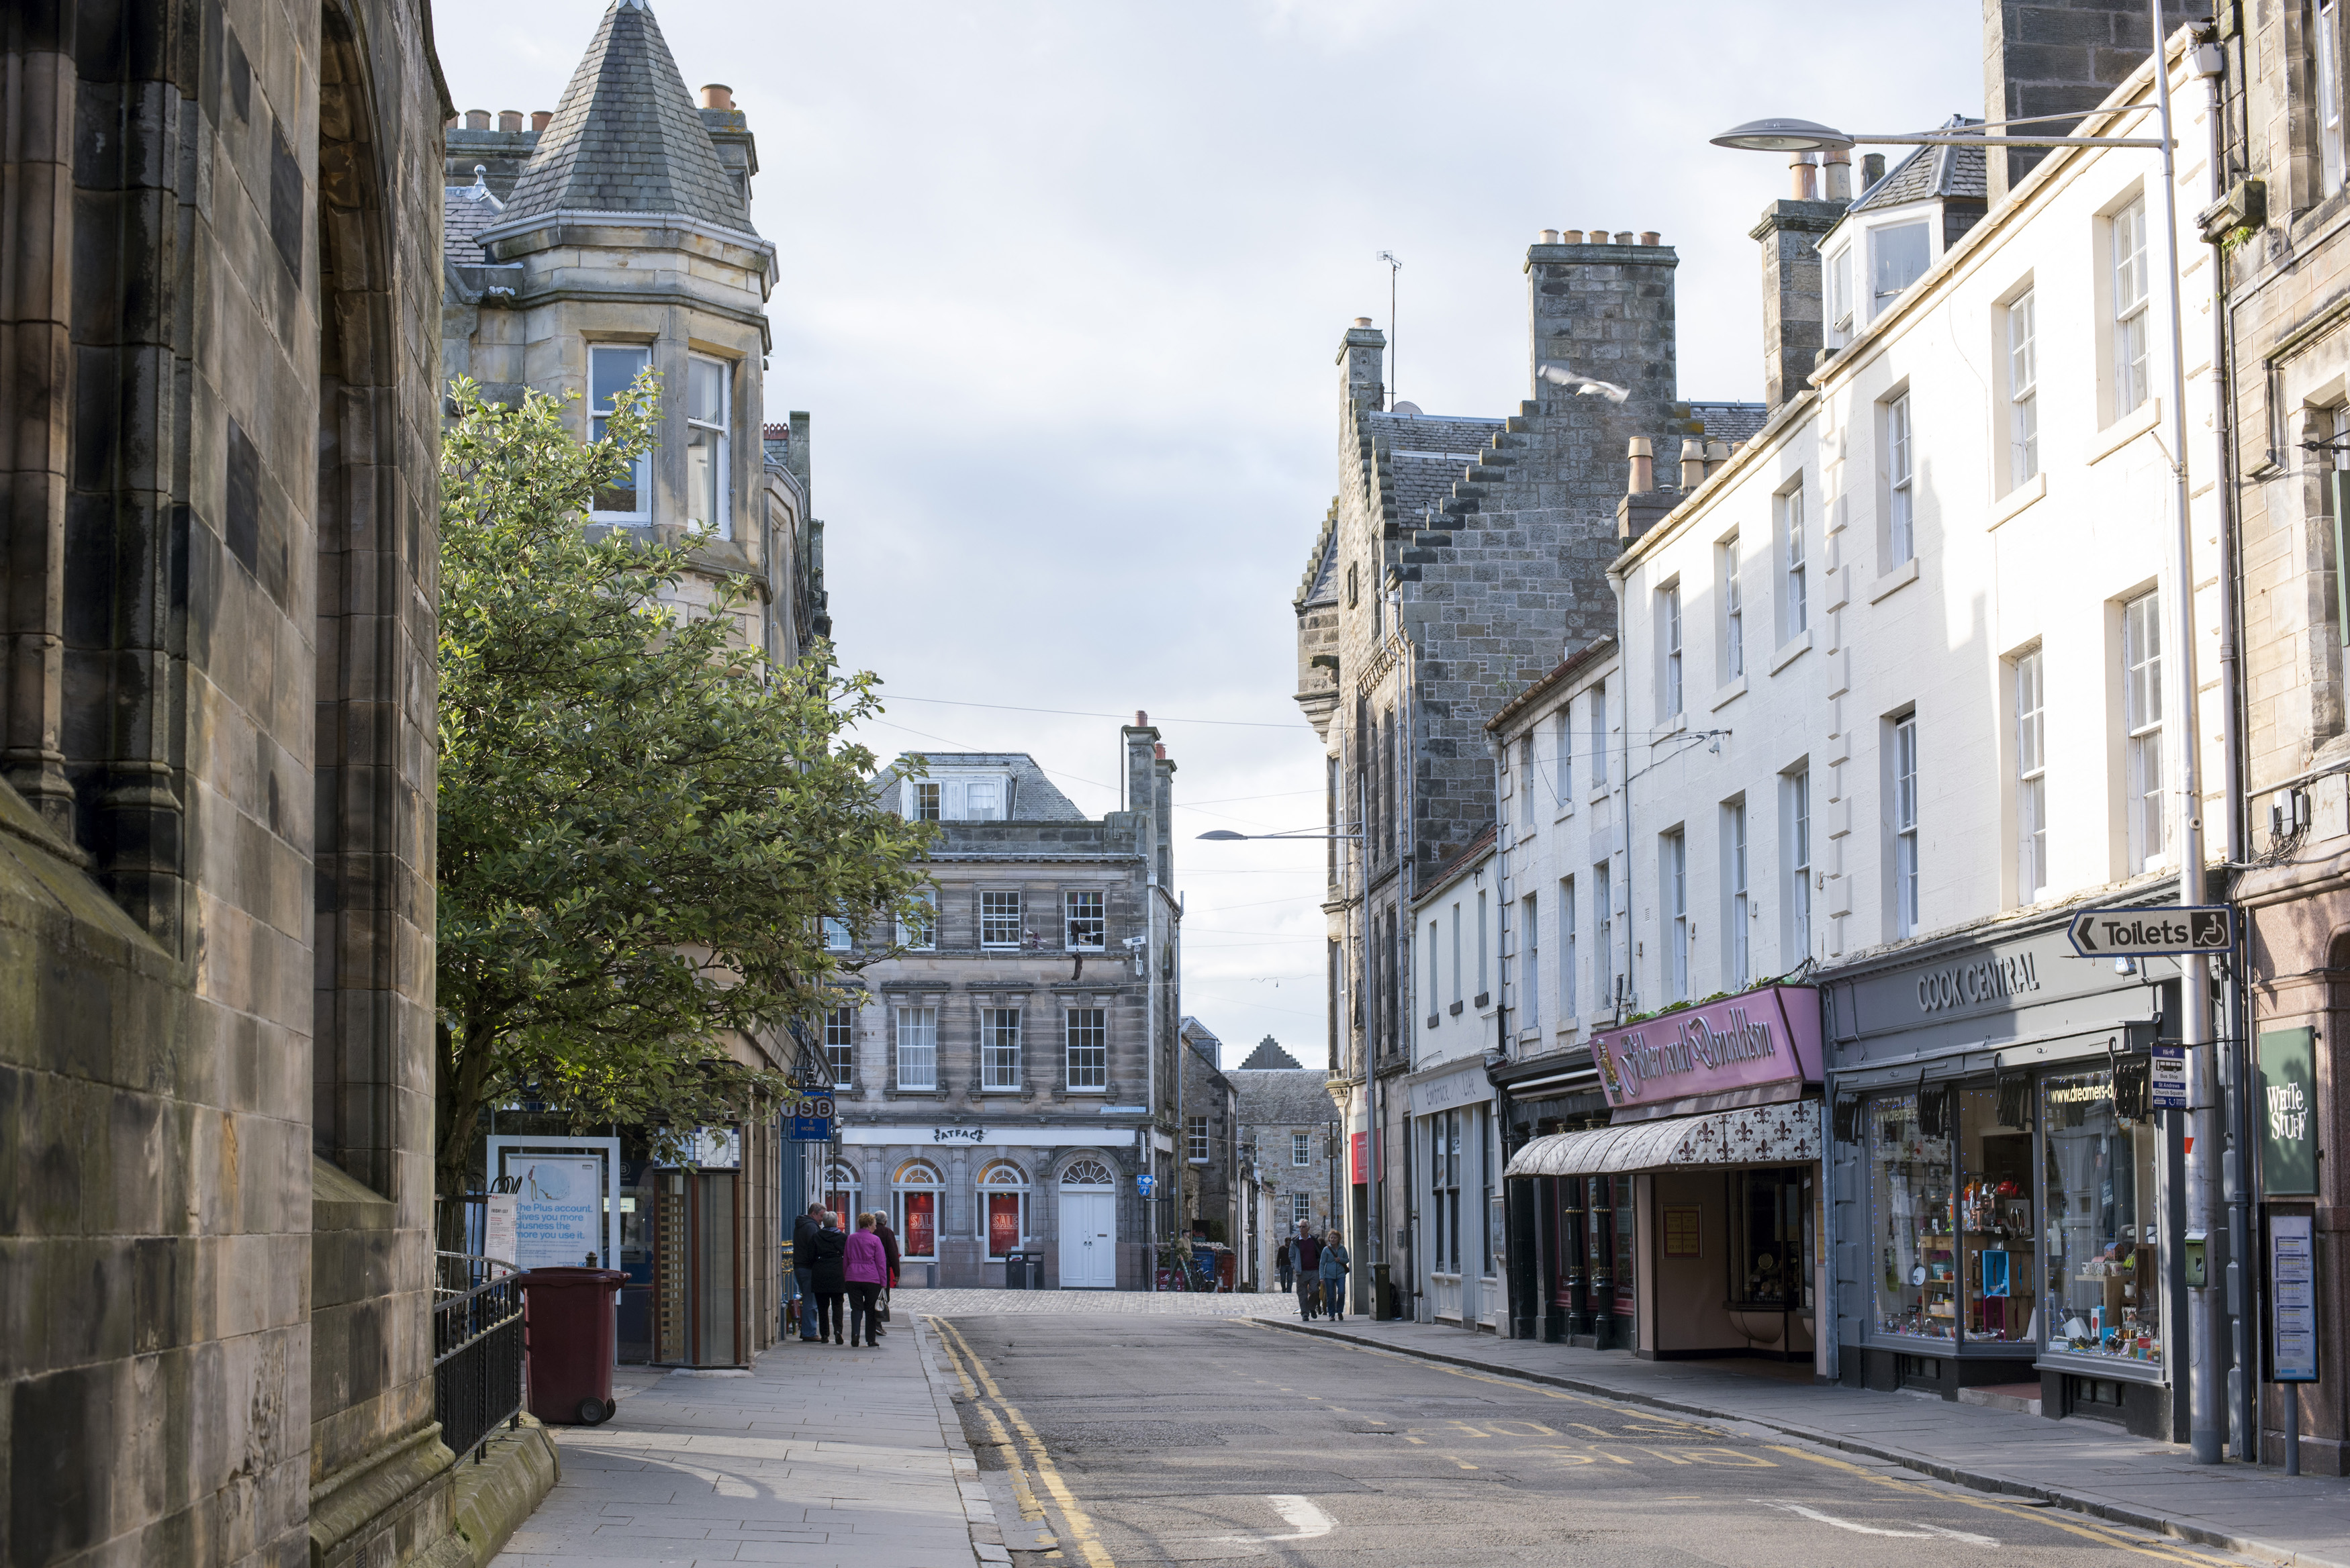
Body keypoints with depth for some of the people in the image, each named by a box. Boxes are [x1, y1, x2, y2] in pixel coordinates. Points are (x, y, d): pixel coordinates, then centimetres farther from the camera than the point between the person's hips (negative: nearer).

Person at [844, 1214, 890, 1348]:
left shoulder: (851, 1239, 8)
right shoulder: (875, 1240, -4)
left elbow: (845, 1260, 14)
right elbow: (881, 1262, -3)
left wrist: (846, 1276, 21)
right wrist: (883, 1282, 0)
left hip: (853, 1278, 3)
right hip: (871, 1279, -3)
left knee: (856, 1308, 5)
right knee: (870, 1309, 7)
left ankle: (855, 1335, -13)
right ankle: (871, 1339, 9)